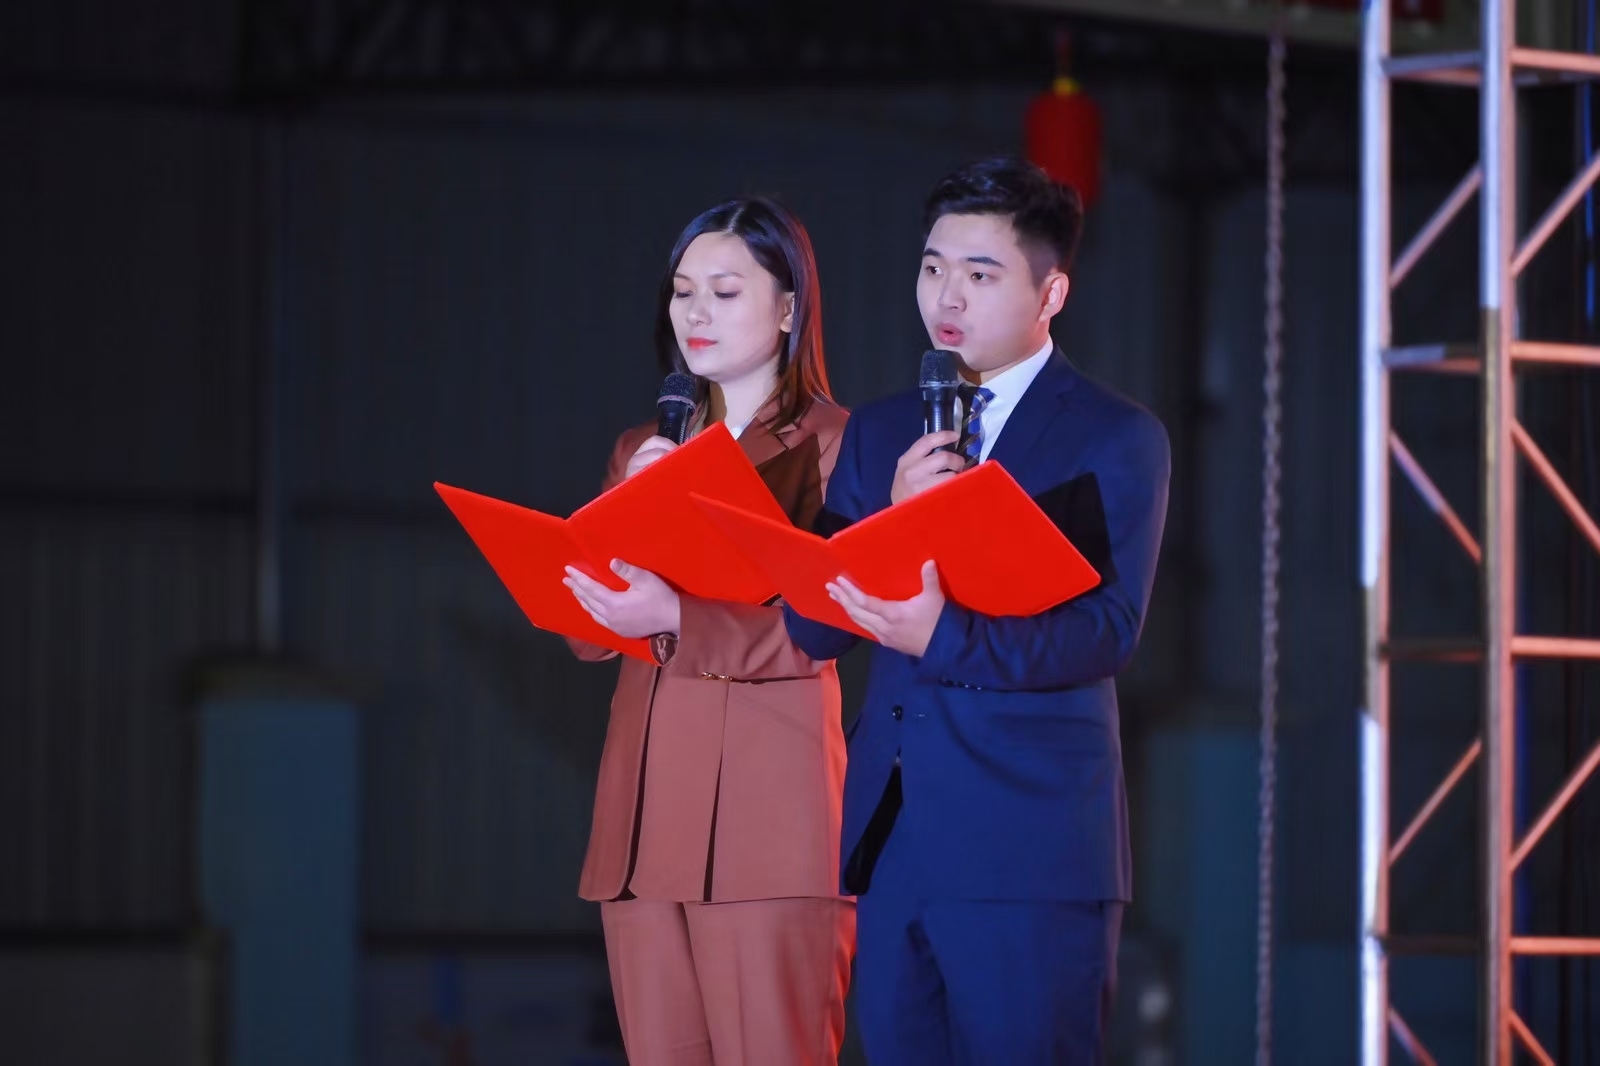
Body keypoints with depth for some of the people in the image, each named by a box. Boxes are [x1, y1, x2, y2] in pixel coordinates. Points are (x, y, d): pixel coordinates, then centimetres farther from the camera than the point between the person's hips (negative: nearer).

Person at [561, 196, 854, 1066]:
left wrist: (677, 619, -23)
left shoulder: (835, 444, 1)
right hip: (647, 798, 6)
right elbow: (588, 633, 13)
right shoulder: (642, 453, 19)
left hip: (770, 800, -6)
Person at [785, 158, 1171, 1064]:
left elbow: (1107, 631, -13)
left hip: (1032, 851, -5)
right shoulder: (881, 435, 16)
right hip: (892, 842, 5)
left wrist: (942, 637, -28)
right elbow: (812, 628, 8)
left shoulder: (1117, 441, 0)